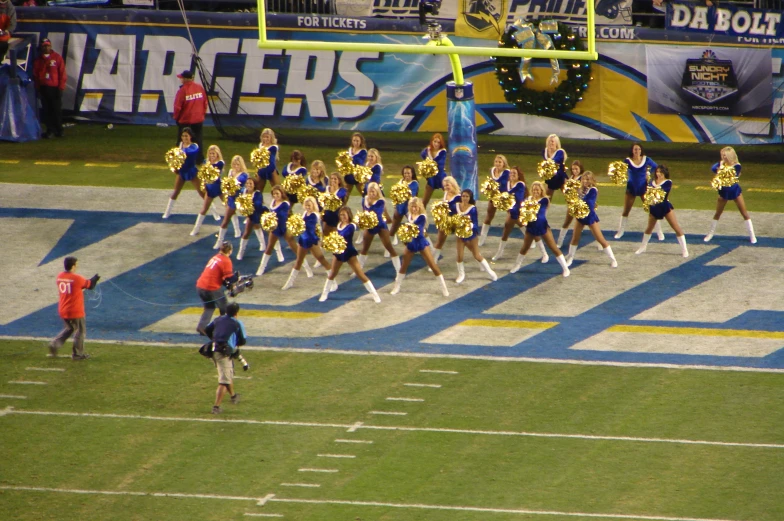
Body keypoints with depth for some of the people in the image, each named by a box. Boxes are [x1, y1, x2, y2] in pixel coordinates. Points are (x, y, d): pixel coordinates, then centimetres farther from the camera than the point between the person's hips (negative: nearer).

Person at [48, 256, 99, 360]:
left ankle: (54, 344, 9)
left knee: (69, 328, 25)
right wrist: (96, 278, 19)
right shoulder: (77, 278, -18)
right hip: (75, 311, -6)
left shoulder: (60, 277, 1)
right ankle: (78, 354, 14)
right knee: (80, 330, 10)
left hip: (63, 311, 6)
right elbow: (90, 285, -2)